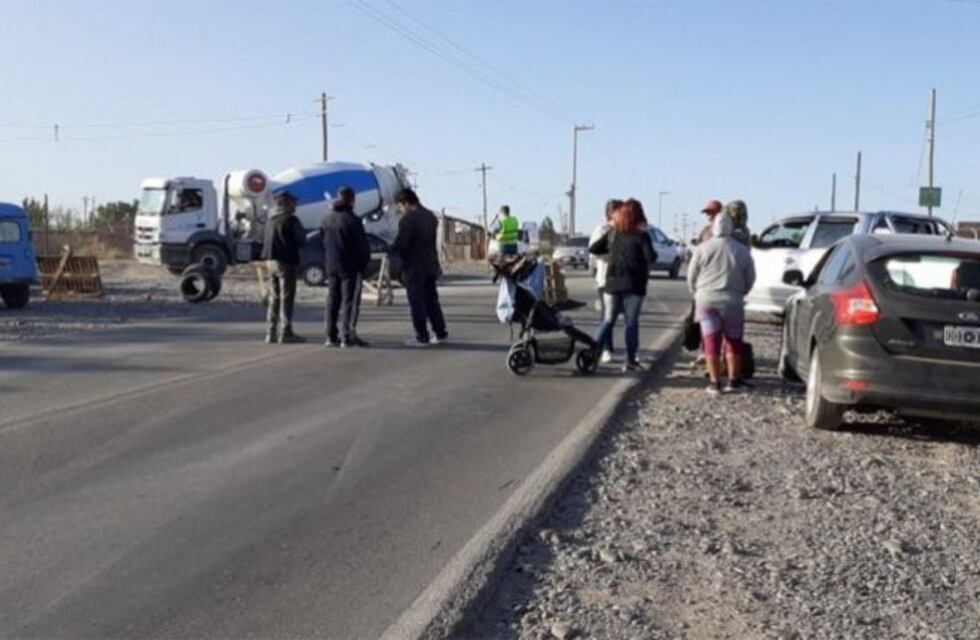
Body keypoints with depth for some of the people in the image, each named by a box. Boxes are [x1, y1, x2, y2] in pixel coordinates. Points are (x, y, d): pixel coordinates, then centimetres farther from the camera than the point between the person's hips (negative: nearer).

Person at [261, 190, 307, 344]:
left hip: (271, 260, 8)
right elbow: (302, 240, -9)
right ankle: (285, 333, -2)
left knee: (274, 298, 14)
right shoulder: (290, 220, -13)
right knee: (286, 298, -3)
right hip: (286, 262, -8)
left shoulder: (271, 220, 12)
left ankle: (271, 333, 16)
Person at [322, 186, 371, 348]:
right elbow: (362, 245, -12)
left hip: (331, 266, 6)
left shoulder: (326, 219, 6)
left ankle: (331, 336, 13)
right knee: (349, 301, -2)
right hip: (350, 267, -6)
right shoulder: (352, 219, -15)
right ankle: (347, 336, -5)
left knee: (332, 301, 11)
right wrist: (364, 262, 2)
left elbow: (323, 242, 11)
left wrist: (326, 264, 16)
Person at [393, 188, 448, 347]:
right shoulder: (431, 216, 10)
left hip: (413, 267, -8)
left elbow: (400, 243, -20)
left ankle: (422, 337, 2)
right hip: (430, 265, 8)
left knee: (417, 303, -1)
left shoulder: (408, 219, -17)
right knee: (431, 300, 16)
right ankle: (440, 333, 18)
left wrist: (392, 249, 0)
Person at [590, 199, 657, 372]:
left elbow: (593, 248, 9)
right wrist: (646, 269, 6)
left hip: (612, 283, 3)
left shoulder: (613, 233, 5)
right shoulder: (641, 236, -5)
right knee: (632, 322, 4)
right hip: (634, 284, -3)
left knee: (608, 320, 13)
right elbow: (651, 257, -16)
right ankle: (630, 361, 6)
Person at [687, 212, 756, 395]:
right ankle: (733, 380, 17)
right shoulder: (742, 250, 1)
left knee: (711, 342, 2)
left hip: (706, 300, -1)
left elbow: (691, 276, 1)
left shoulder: (703, 249, -4)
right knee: (733, 341, 13)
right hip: (733, 302, 1)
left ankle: (715, 382, 0)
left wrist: (697, 293, 19)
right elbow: (750, 278, 7)